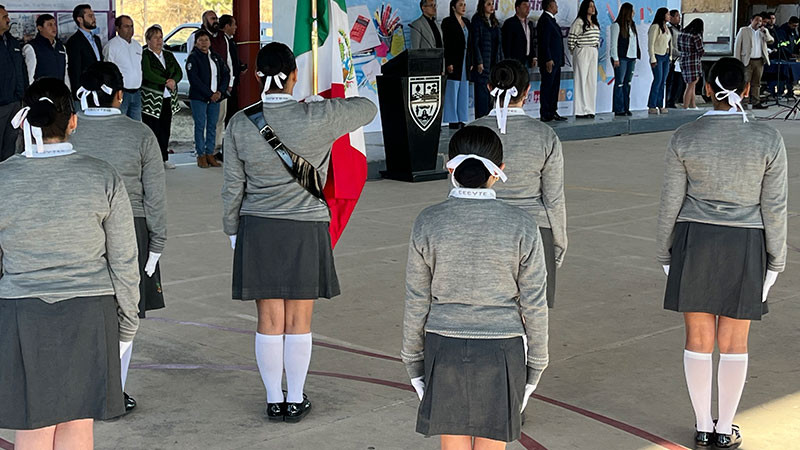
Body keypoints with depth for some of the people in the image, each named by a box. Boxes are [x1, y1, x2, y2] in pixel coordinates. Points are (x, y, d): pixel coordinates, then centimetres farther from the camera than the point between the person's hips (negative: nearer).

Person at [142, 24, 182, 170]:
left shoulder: (169, 55, 16)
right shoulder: (144, 55, -5)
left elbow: (179, 72, 10)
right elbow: (148, 74, -17)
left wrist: (173, 80, -11)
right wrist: (166, 82, -14)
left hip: (168, 98, 6)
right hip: (151, 99, -6)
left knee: (165, 130, 8)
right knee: (152, 129, -6)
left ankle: (164, 159, 15)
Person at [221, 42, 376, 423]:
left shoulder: (240, 124, -6)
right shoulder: (316, 117, -12)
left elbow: (233, 187, 0)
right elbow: (367, 109, 5)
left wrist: (232, 231, 12)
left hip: (258, 230, 2)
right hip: (306, 229, -2)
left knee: (269, 320, 10)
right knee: (298, 321, 8)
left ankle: (274, 400, 19)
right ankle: (295, 401, 18)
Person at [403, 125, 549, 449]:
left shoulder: (428, 223, -10)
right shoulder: (522, 227, -11)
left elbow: (417, 302, -4)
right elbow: (534, 305, -6)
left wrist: (414, 362, 8)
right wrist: (535, 367, 6)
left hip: (445, 351, 1)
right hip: (501, 353, 0)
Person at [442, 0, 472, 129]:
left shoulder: (467, 22, 15)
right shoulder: (448, 22, -6)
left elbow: (469, 44, 17)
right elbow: (446, 44, -12)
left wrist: (471, 62, 12)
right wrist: (448, 63, -17)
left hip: (465, 63, 7)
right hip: (454, 63, -7)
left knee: (464, 94, 8)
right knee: (452, 93, -4)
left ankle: (462, 121, 13)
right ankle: (453, 122, -1)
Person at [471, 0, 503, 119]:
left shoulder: (495, 22, 16)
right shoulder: (477, 21, -5)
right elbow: (475, 43, -10)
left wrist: (501, 62, 12)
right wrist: (479, 62, -15)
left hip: (494, 63, 7)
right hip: (483, 63, -7)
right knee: (482, 92, -6)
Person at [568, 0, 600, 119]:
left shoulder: (595, 23, 15)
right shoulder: (579, 22, -9)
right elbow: (570, 39, -10)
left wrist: (596, 47, 14)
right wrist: (574, 52, -2)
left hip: (593, 54, 7)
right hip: (582, 53, -7)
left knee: (592, 81, 6)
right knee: (582, 81, -6)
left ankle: (589, 110, 11)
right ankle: (581, 111, -5)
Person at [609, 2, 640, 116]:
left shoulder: (632, 24, 17)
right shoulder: (617, 25, -4)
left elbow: (635, 41, 18)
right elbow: (614, 43, -7)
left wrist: (636, 56, 11)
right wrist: (615, 58, -12)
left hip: (631, 57, 7)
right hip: (621, 58, -7)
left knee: (628, 83, 7)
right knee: (619, 83, -6)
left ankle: (626, 108, 9)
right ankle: (619, 109, -5)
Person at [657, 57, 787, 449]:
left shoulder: (684, 138, -7)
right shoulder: (768, 140, -8)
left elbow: (671, 203, -3)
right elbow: (774, 207, -4)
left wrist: (665, 252, 8)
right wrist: (775, 261, 5)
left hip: (694, 242, 0)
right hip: (745, 245, 0)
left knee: (699, 337, 10)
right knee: (734, 341, 10)